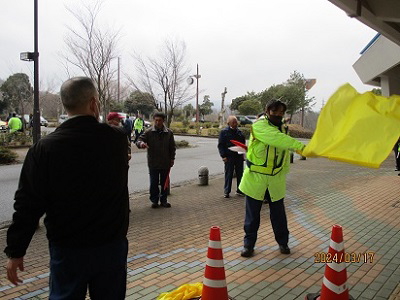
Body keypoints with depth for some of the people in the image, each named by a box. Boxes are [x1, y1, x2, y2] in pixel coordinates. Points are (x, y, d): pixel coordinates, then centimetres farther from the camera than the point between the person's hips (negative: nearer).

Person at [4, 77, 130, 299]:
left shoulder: (45, 147, -14)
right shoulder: (117, 139, -11)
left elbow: (28, 204, -11)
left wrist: (15, 251, 0)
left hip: (67, 250, -1)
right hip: (112, 246, 1)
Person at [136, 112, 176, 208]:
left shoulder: (169, 132, 1)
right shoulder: (148, 132, -5)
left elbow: (172, 147, 7)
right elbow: (139, 140, -9)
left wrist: (172, 158, 4)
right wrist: (141, 143, -33)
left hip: (165, 163, 2)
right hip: (153, 163, -2)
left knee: (165, 183, 11)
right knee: (154, 183, 6)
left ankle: (163, 200, 23)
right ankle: (154, 200, 19)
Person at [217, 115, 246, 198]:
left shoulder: (239, 132, 10)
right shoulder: (224, 132, -2)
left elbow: (243, 143, 20)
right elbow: (220, 145, -4)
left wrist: (243, 153, 10)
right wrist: (223, 156, -11)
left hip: (239, 156, 4)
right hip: (229, 157, -4)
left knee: (240, 174, 10)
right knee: (228, 174, 0)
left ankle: (239, 190, 21)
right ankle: (226, 191, 8)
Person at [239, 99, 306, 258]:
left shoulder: (282, 128, 9)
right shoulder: (259, 125, -15)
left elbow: (285, 151, 14)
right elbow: (277, 139, -32)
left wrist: (284, 171, 9)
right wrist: (299, 146, -41)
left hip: (276, 180, 5)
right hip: (256, 178, -5)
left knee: (278, 214, 13)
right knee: (252, 214, 6)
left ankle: (283, 242, 31)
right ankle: (249, 244, 21)